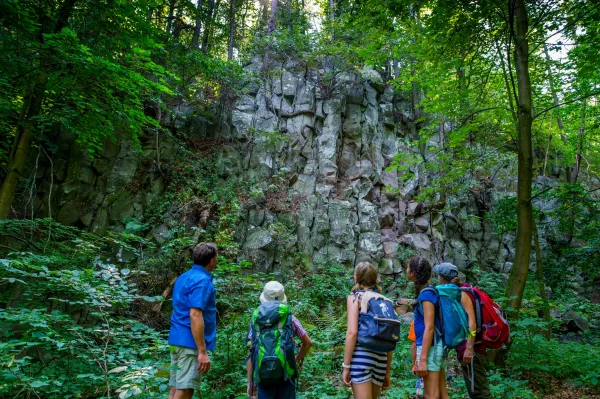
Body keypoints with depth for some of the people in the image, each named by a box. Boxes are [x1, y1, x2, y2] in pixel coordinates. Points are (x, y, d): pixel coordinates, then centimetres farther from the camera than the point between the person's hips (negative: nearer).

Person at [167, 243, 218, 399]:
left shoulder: (183, 277, 13)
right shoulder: (202, 280, -15)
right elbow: (195, 316, -23)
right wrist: (203, 351, -22)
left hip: (177, 338, 9)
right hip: (190, 342, -9)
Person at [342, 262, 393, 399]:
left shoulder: (354, 297, -1)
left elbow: (352, 332, -14)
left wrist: (346, 366, -10)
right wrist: (387, 372, 18)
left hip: (361, 356, -6)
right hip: (380, 358, 6)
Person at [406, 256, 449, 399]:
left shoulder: (426, 293, -16)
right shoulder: (428, 291, 11)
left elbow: (429, 328, -20)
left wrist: (422, 359, -21)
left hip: (430, 347, -9)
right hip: (435, 346, 9)